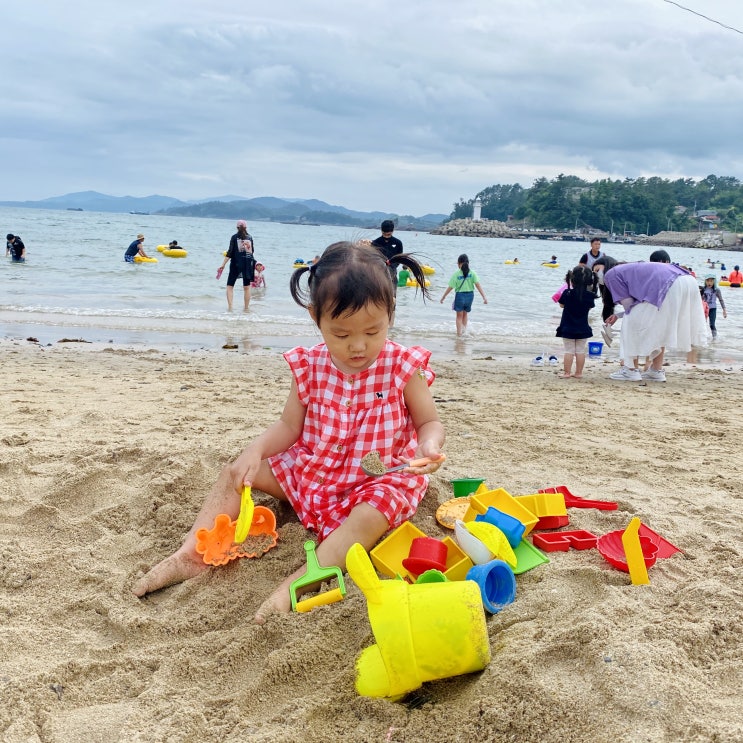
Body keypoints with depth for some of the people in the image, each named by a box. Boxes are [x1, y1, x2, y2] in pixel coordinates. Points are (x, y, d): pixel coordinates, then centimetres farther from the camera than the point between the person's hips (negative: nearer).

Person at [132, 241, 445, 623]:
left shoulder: (402, 367, -16)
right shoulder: (311, 367, -8)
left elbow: (430, 423, -6)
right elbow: (289, 426, -1)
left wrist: (429, 446, -30)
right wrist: (255, 450, -20)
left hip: (379, 479, -4)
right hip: (312, 471, 4)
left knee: (373, 515, -36)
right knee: (238, 472, -1)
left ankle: (299, 581, -39)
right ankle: (192, 554, -6)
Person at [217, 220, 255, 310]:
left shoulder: (234, 237, -4)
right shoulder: (249, 237, 3)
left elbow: (230, 252, -9)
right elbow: (252, 252, 9)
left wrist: (223, 265, -8)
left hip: (236, 264, -2)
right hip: (247, 264, 2)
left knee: (230, 286, 6)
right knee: (246, 287, 10)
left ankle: (230, 306, -8)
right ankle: (246, 308, 11)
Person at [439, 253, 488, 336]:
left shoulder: (456, 274, -11)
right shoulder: (472, 273, -5)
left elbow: (450, 287, -8)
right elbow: (477, 285, -12)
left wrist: (443, 296, 4)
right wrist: (484, 296, -13)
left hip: (460, 295, -3)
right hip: (470, 295, 3)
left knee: (459, 316, 12)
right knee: (465, 314, 25)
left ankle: (459, 333, 13)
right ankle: (464, 329, 29)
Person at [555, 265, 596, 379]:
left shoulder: (567, 293, -15)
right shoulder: (590, 296, -9)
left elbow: (562, 305, 1)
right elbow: (590, 307, 8)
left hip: (568, 328, -2)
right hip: (583, 328, 2)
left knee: (569, 351, 3)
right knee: (580, 351, 9)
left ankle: (566, 372, 5)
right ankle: (578, 373, 13)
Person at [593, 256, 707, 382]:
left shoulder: (611, 274, 9)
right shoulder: (627, 269, 34)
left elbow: (628, 303, 4)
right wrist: (617, 315, 27)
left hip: (668, 288, -9)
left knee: (633, 323, 4)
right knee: (658, 327, 23)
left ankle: (631, 370, 7)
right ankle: (657, 371, 22)